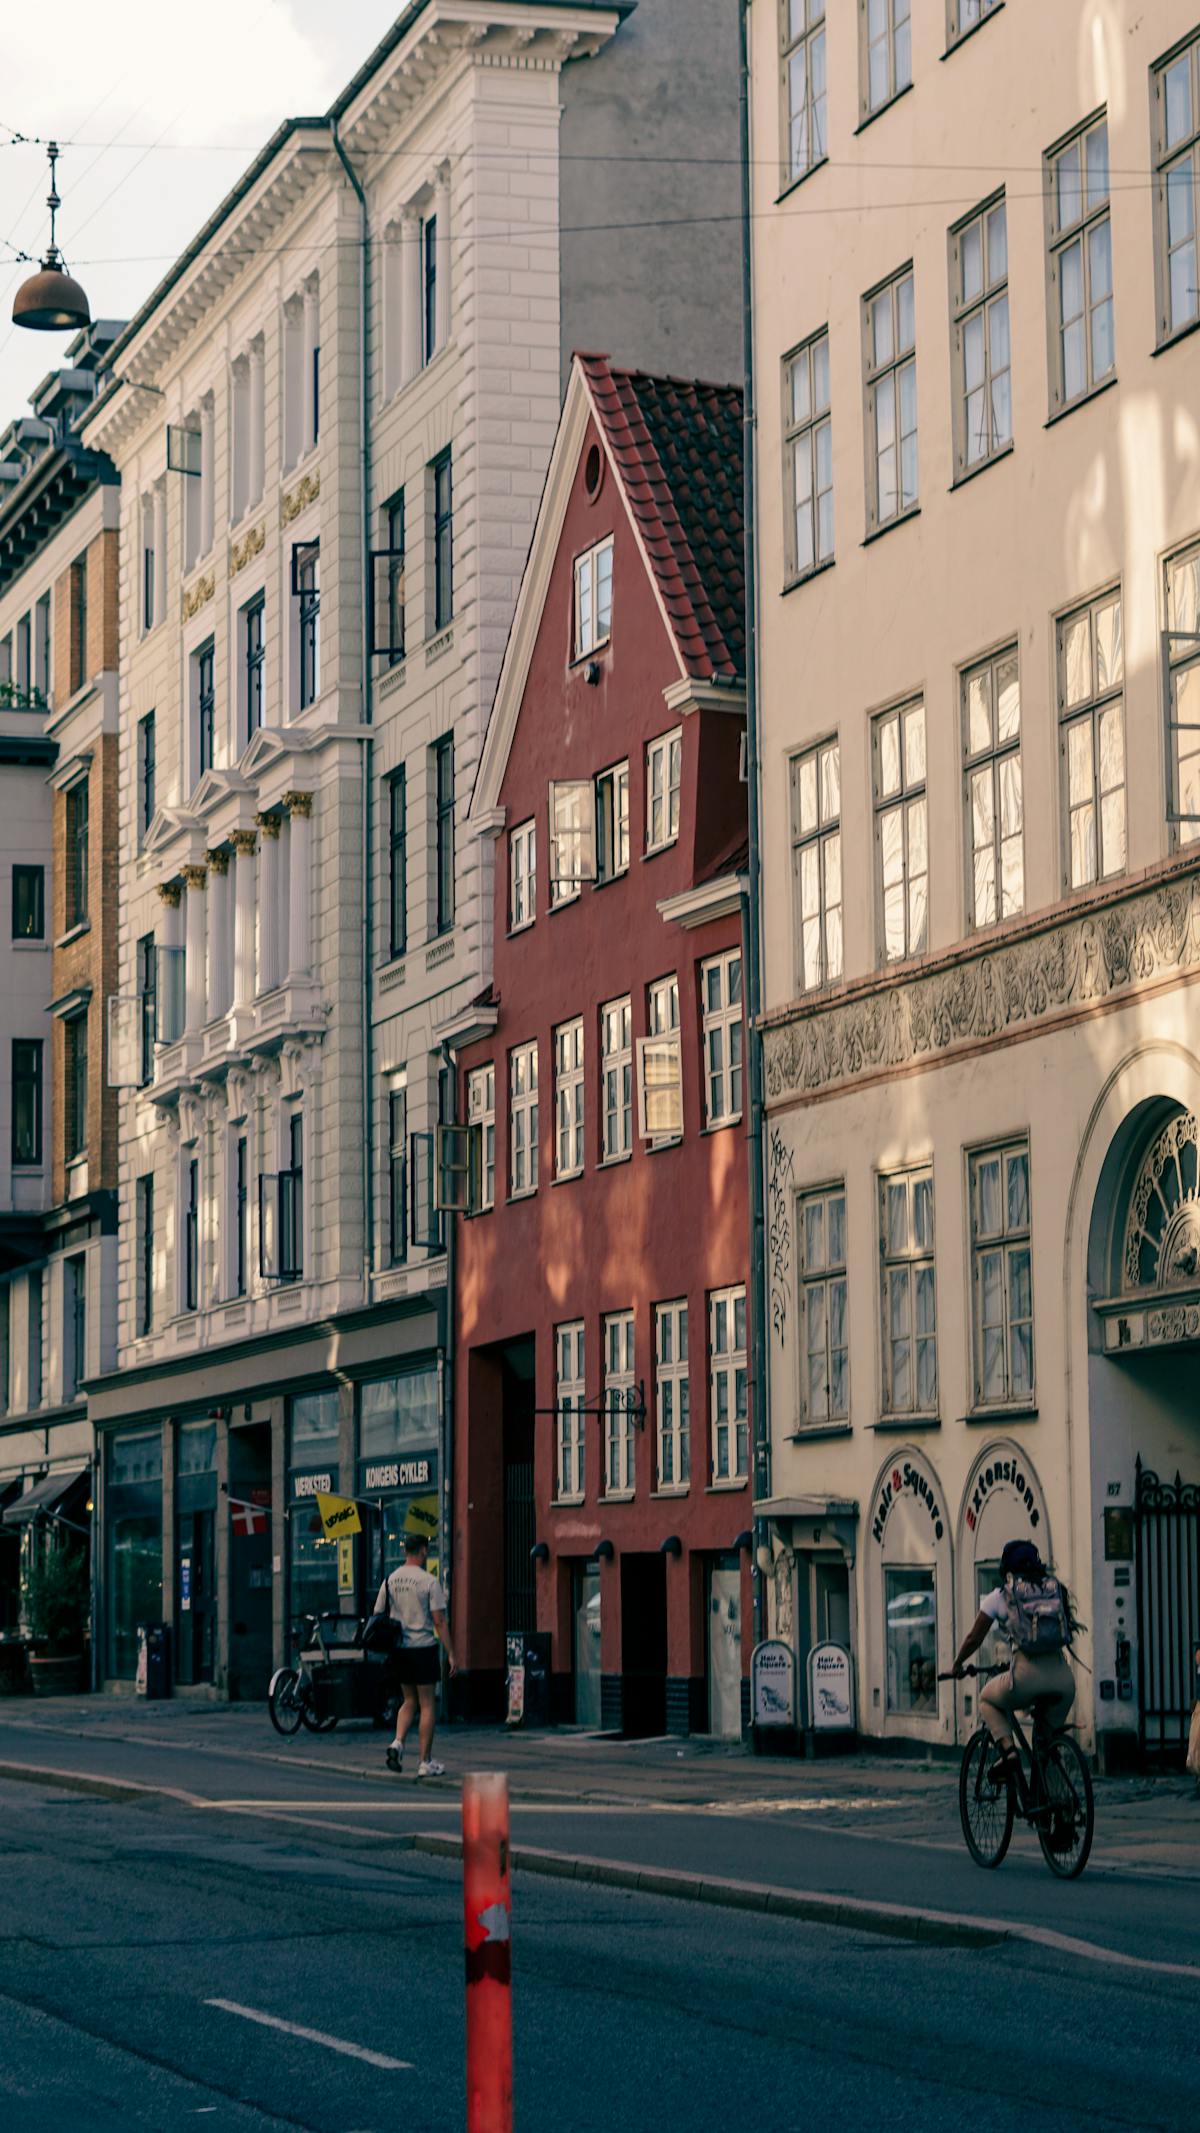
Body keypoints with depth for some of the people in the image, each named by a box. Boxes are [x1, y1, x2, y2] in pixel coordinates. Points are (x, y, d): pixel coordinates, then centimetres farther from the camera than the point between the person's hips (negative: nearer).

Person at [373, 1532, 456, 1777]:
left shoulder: (390, 1580, 6)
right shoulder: (429, 1582, -10)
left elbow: (377, 1615, 9)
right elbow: (439, 1621, -12)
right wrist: (451, 1654, -8)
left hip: (398, 1648, 5)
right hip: (423, 1646, -5)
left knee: (410, 1700, 18)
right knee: (427, 1704, 2)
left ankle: (398, 1743, -4)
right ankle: (425, 1762, 4)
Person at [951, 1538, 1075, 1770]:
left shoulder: (1000, 1597, 11)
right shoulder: (1054, 1589, 20)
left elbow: (973, 1638, 15)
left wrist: (957, 1665, 33)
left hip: (1027, 1675, -3)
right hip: (1063, 1678, 3)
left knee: (987, 1701, 27)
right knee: (1050, 1737, 29)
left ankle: (1006, 1747, 3)